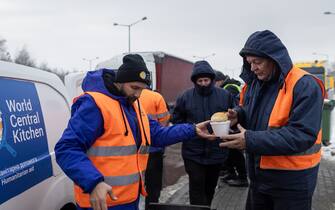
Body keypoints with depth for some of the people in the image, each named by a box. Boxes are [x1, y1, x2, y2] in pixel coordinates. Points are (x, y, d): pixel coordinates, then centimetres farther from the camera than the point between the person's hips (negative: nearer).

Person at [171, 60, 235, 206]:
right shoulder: (186, 97, -3)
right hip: (193, 153, -2)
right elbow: (176, 119, 5)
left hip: (216, 152, 2)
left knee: (210, 187, 18)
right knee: (197, 188, -4)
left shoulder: (225, 95, 0)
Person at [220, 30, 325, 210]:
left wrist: (251, 140, -33)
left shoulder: (304, 86, -20)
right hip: (259, 175, 7)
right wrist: (238, 115, -8)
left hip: (291, 180, -7)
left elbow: (302, 135, -28)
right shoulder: (254, 83, 4)